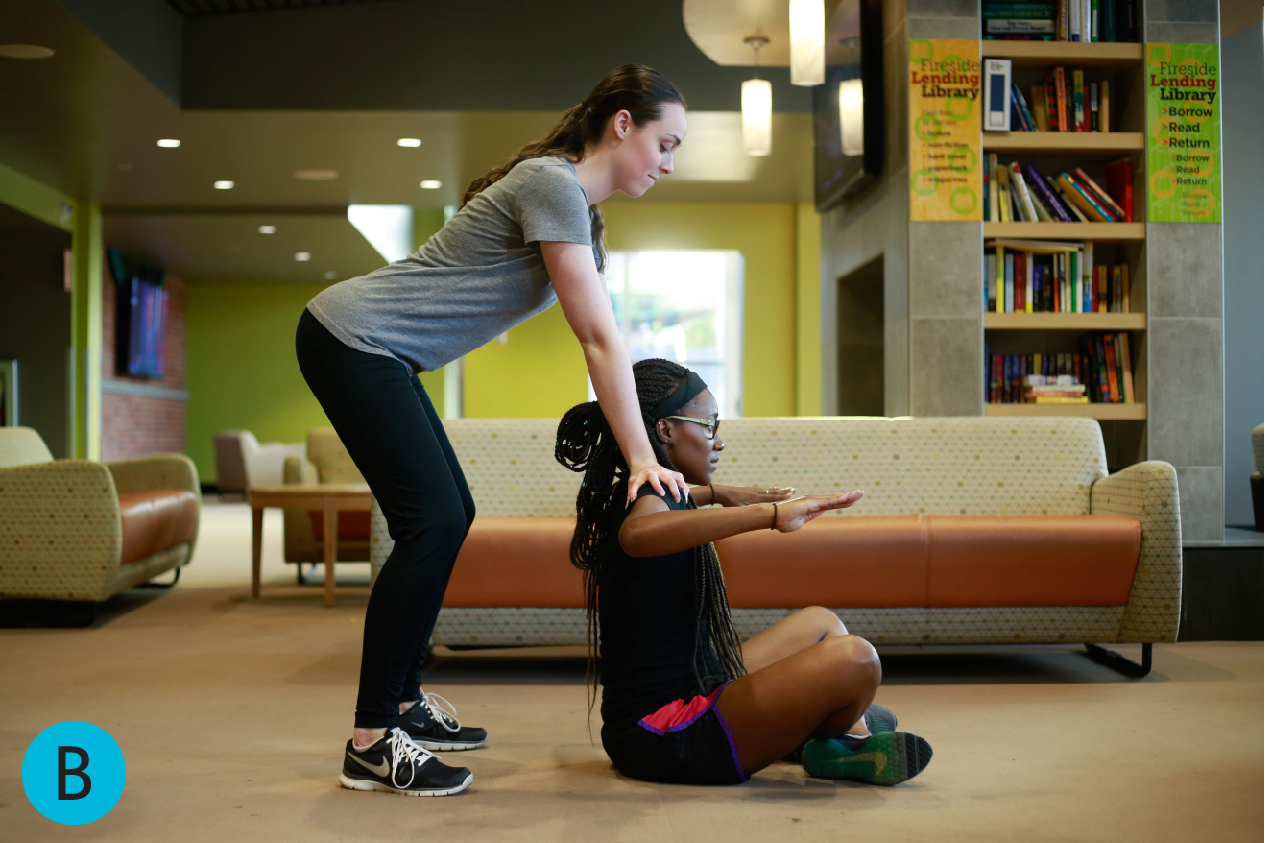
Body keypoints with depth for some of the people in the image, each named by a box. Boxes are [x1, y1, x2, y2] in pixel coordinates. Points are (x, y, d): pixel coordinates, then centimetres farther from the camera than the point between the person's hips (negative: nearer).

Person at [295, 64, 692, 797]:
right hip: (351, 339, -10)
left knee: (449, 517, 11)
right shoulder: (552, 184, -17)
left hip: (376, 353, 10)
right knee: (432, 521, -14)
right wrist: (642, 459, -17)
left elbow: (602, 339, 14)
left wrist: (649, 444, 10)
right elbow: (600, 339, -19)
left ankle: (403, 703, 21)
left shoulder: (579, 208, 14)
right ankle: (373, 744, -7)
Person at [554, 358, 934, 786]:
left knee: (820, 623, 26)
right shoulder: (649, 500, -17)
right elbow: (638, 533, -46)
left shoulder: (625, 497, 15)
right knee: (853, 660, -27)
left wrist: (717, 493, 41)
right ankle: (831, 747, 3)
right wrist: (771, 512, -47)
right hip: (665, 733, -12)